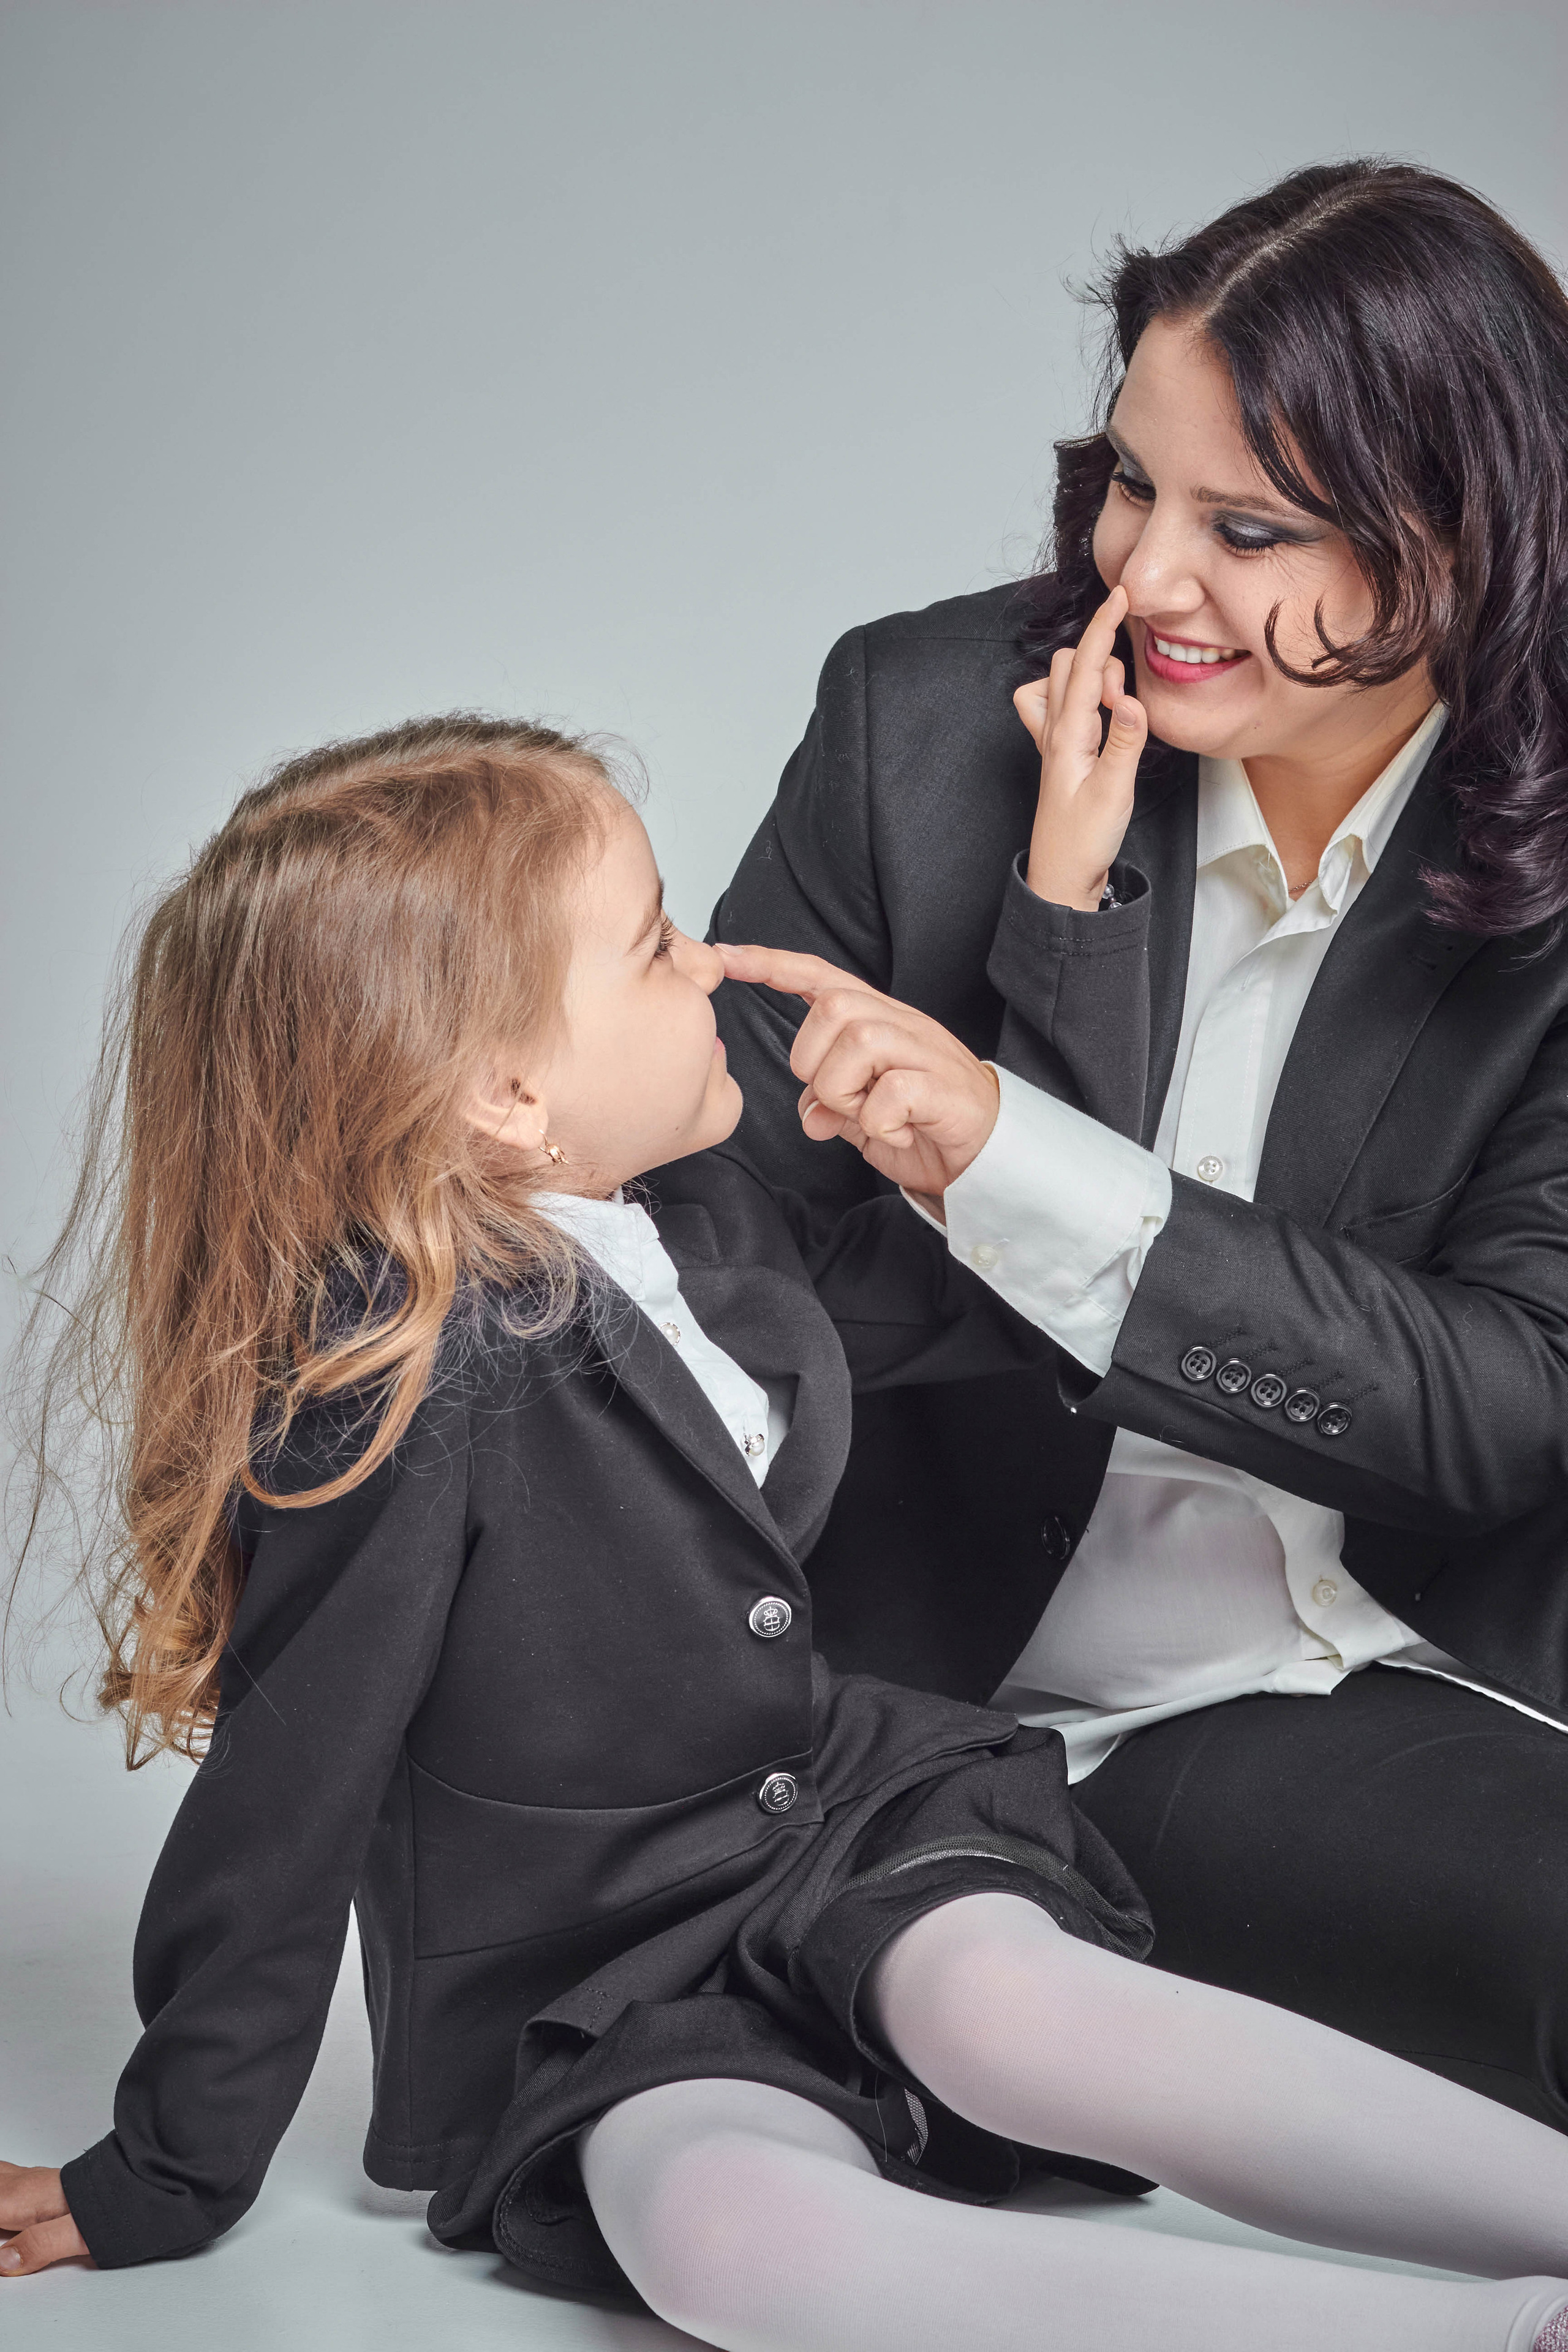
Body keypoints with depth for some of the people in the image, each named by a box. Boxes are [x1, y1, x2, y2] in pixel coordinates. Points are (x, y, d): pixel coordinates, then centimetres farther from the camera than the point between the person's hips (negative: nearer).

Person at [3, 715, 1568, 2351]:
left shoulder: (707, 1228, 3)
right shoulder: (389, 1399, -19)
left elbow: (970, 1328, 23)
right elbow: (282, 1813, -12)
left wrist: (977, 1171, 1)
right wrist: (169, 2177, -4)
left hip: (857, 1817, 5)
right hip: (596, 2017, -5)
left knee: (1003, 2004, -30)